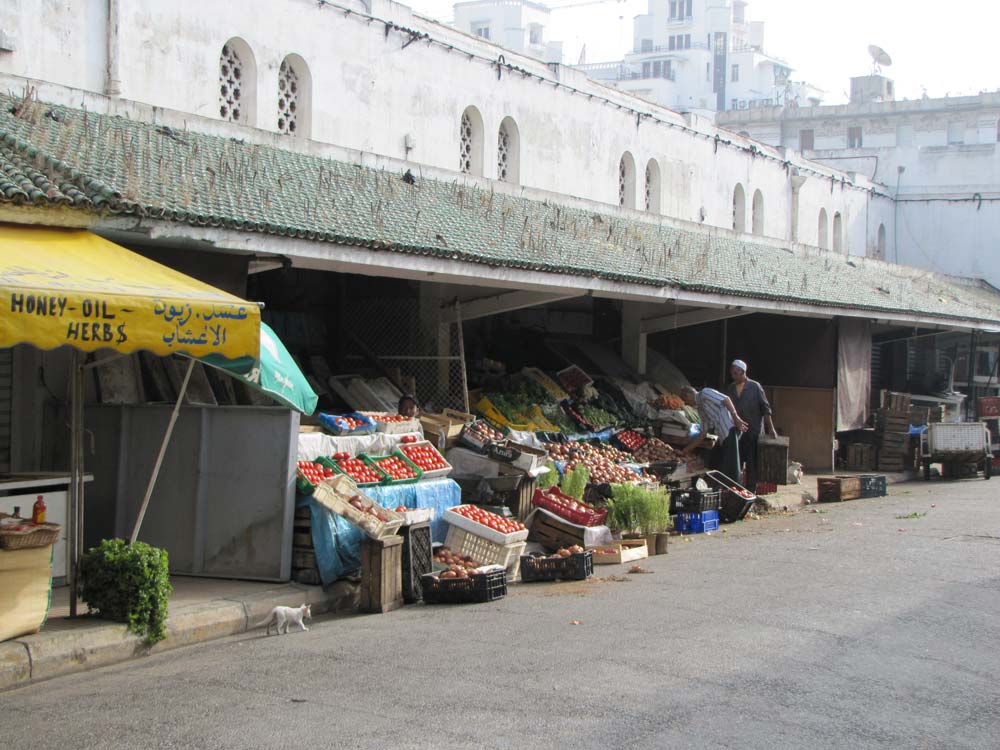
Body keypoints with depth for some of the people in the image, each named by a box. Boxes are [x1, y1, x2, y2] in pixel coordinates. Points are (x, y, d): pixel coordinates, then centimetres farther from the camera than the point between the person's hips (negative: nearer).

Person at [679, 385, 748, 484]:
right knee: (713, 463, 15)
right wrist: (687, 449, 28)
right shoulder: (701, 409, 25)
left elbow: (725, 399, -14)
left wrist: (735, 417, -23)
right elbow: (704, 432, 26)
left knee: (730, 466, -11)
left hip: (730, 430, -10)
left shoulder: (705, 393, -1)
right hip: (722, 436, 10)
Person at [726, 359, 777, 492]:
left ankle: (751, 490, 5)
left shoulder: (755, 387, -1)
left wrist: (771, 428, -7)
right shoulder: (730, 389, 10)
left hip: (753, 431, -4)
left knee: (752, 462, -1)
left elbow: (765, 408, -2)